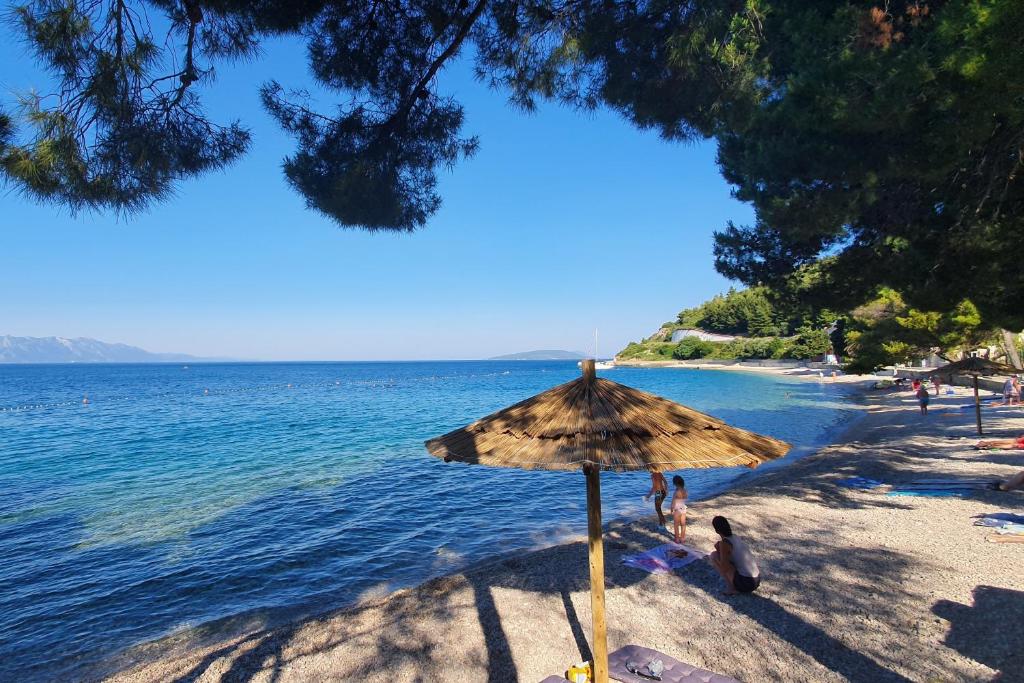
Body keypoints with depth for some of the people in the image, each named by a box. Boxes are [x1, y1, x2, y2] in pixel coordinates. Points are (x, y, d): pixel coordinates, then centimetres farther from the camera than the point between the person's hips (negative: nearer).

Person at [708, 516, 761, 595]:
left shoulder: (724, 543, -13)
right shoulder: (738, 539, 11)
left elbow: (724, 568, -16)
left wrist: (718, 550, -4)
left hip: (744, 583, -8)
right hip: (756, 582, 8)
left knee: (713, 555, -2)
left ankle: (731, 588, 0)